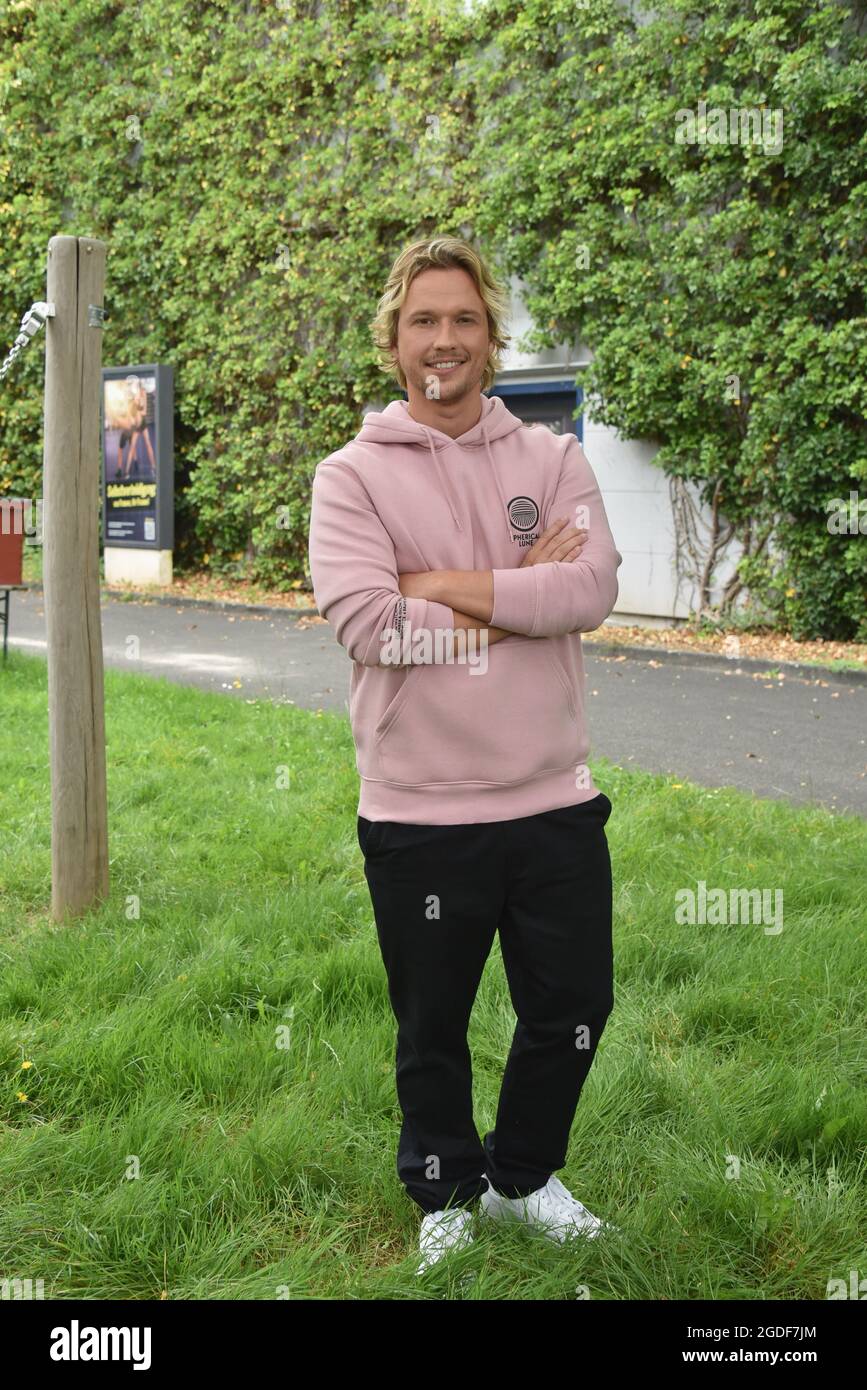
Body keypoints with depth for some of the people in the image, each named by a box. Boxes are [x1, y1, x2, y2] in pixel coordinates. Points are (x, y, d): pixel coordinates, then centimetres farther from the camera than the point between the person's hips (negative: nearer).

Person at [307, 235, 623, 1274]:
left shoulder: (552, 461, 4)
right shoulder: (353, 476, -4)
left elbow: (594, 587, -13)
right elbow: (363, 622, -19)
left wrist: (441, 584, -17)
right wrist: (521, 595, -14)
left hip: (554, 801, 3)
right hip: (419, 817, -3)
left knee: (573, 1010, 16)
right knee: (433, 1030, 14)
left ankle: (521, 1175, 42)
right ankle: (445, 1196, 39)